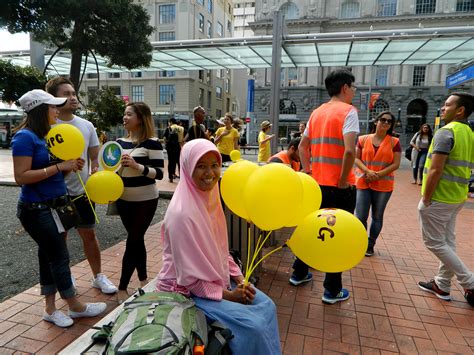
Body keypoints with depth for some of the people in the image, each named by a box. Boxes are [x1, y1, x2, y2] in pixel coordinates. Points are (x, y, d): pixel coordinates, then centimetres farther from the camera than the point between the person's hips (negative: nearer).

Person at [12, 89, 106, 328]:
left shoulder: (48, 135, 8)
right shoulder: (25, 137, -16)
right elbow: (21, 177, -22)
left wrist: (70, 167, -2)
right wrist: (59, 166, -23)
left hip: (54, 205, 8)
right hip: (36, 210, -8)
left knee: (49, 255, 14)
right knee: (59, 256, 2)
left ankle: (50, 308, 28)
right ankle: (75, 306, 19)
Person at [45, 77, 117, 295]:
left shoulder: (87, 125, 2)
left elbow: (95, 157, 9)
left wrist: (94, 174, -9)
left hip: (83, 191, 3)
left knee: (89, 234, 12)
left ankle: (98, 276, 26)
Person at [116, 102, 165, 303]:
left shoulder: (151, 143, -12)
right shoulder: (120, 142, 7)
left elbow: (159, 173, -17)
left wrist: (136, 166, -28)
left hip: (145, 201, -6)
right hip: (124, 200, 6)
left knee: (132, 241, 0)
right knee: (136, 240, 16)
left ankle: (122, 288, 14)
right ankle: (143, 278, 34)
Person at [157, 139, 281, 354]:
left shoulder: (210, 199, -1)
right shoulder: (181, 214, -27)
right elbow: (189, 276, -22)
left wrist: (239, 277, -2)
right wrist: (227, 294, -14)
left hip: (218, 277, 8)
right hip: (188, 289, -8)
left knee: (266, 306, 5)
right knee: (253, 325, -14)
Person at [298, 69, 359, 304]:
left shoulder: (316, 113, 12)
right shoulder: (348, 111, -10)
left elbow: (302, 147, 15)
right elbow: (349, 151, -23)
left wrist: (308, 171, 15)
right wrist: (343, 181, -15)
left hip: (317, 183, 7)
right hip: (340, 187, -7)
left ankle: (299, 274, 32)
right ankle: (332, 291, 15)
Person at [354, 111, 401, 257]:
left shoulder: (394, 142, 2)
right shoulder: (363, 139, 3)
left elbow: (396, 164, -2)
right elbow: (356, 158, 2)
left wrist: (378, 174, -13)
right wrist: (367, 171, -14)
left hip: (383, 185, 0)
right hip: (363, 183, 0)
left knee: (377, 217, 10)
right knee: (360, 216, -2)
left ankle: (370, 245, 25)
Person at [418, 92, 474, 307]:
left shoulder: (445, 132, -17)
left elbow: (435, 170, -24)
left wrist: (426, 198, -16)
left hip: (439, 198, -9)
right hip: (457, 197, 9)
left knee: (434, 242, 2)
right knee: (447, 241, 15)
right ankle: (442, 285, 26)